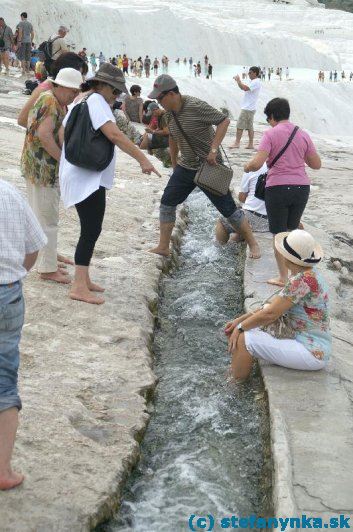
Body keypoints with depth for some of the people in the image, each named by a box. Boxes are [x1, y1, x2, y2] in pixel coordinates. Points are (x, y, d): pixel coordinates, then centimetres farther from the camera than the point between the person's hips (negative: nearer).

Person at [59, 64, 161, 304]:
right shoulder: (96, 101, -13)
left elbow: (62, 134, 17)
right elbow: (114, 134, -24)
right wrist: (143, 159, -25)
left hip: (89, 177, 10)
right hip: (87, 178, -10)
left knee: (91, 230, 15)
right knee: (92, 231, -10)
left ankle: (83, 280, 22)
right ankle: (79, 287, -9)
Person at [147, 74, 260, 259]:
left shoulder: (196, 106, -22)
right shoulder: (169, 112, 1)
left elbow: (224, 120, -21)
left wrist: (213, 149, -26)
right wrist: (174, 164, 23)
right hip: (185, 167, 7)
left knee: (228, 208, -2)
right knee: (167, 203, 3)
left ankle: (252, 244, 14)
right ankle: (163, 247, 13)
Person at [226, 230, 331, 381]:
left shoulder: (302, 279, -24)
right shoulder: (305, 273, 6)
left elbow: (270, 313, -22)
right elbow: (274, 305, 9)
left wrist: (241, 326, -8)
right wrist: (241, 319, 4)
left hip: (312, 353, -10)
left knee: (243, 339, -17)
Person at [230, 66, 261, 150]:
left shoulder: (256, 82, -14)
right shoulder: (254, 82, 18)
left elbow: (245, 88, -26)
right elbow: (244, 88, 21)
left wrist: (238, 80, -15)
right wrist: (238, 81, 8)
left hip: (247, 108, -10)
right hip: (250, 108, 10)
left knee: (240, 126, -7)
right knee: (250, 127, 9)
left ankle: (237, 143, -4)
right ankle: (251, 144, 9)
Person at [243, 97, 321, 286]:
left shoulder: (271, 134, -8)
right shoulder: (303, 135, 5)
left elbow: (257, 163, -17)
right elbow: (316, 164, 9)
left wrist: (247, 167, 5)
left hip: (277, 188, -4)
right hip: (301, 187, 5)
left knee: (278, 234, 7)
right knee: (292, 230, 21)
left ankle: (283, 277, 11)